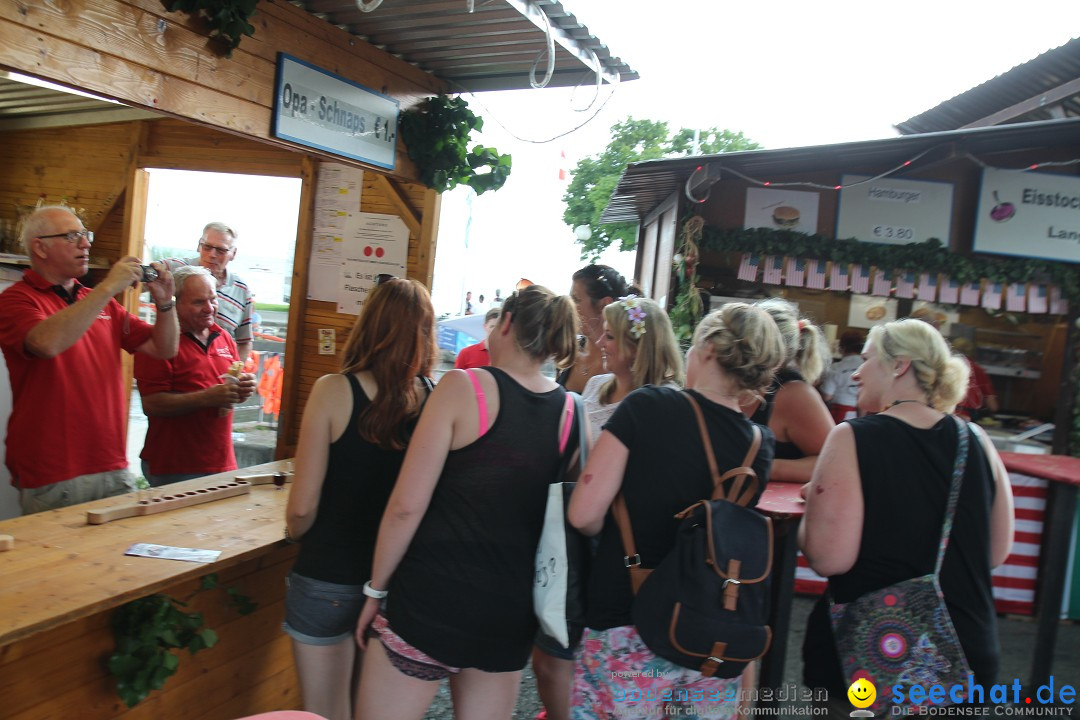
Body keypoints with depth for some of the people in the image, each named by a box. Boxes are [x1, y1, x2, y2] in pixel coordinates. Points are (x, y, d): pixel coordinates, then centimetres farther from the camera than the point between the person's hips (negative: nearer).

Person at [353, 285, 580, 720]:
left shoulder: (464, 387, -12)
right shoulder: (571, 412, 0)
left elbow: (406, 507, -13)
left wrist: (376, 589, -2)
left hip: (432, 598, -4)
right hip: (511, 610, 5)